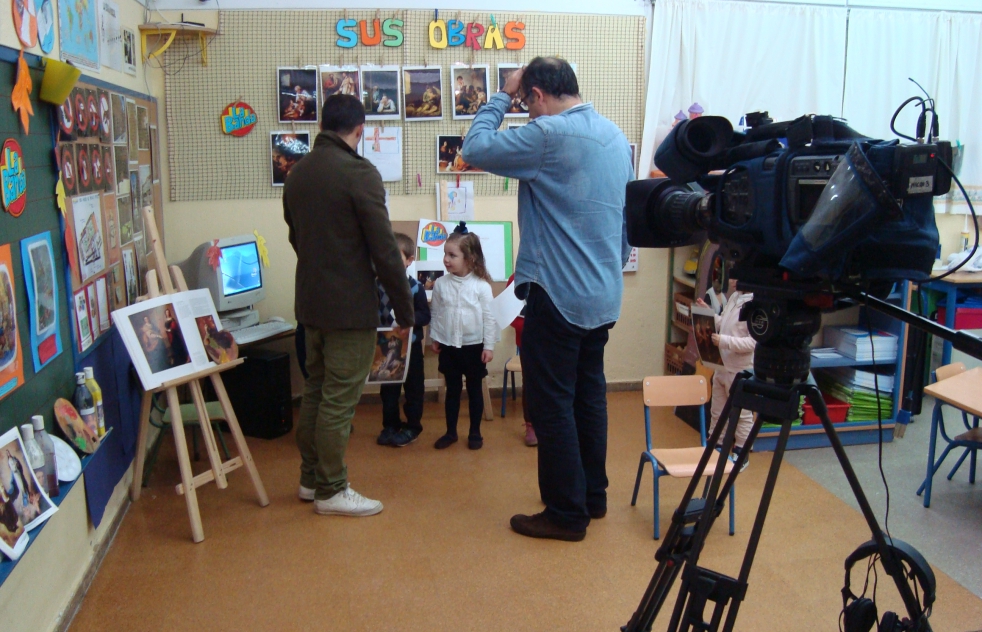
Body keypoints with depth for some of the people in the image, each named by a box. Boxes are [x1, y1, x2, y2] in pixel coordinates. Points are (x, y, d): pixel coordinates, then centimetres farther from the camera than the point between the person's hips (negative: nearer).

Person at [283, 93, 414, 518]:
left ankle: (310, 478, 28)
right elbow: (384, 249, -17)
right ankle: (330, 491, 12)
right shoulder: (359, 173, -16)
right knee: (339, 401, 1)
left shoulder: (297, 173, 8)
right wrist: (405, 307, -9)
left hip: (310, 302, 8)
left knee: (315, 391, 17)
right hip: (350, 306, -8)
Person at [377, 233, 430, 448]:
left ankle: (412, 427, 21)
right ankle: (390, 426, 26)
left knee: (413, 387, 8)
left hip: (411, 346, -3)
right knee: (388, 389, 12)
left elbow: (425, 316, -10)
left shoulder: (415, 287, -10)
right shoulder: (378, 286, -2)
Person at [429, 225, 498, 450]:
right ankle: (450, 432, 24)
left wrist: (489, 346, -8)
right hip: (448, 347, 2)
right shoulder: (441, 283, -3)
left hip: (474, 346, -2)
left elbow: (488, 317, -8)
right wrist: (435, 337, 6)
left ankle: (475, 433, 22)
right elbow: (435, 313, 6)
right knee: (452, 390, 13)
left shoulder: (481, 286, -11)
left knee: (474, 390, 10)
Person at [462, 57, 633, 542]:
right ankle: (593, 496, 30)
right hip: (603, 297, 9)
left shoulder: (549, 134, -16)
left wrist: (501, 96, 1)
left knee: (552, 406, 2)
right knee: (589, 396, 18)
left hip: (558, 296, -9)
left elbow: (475, 150, -11)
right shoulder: (615, 136, 11)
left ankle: (566, 514, 11)